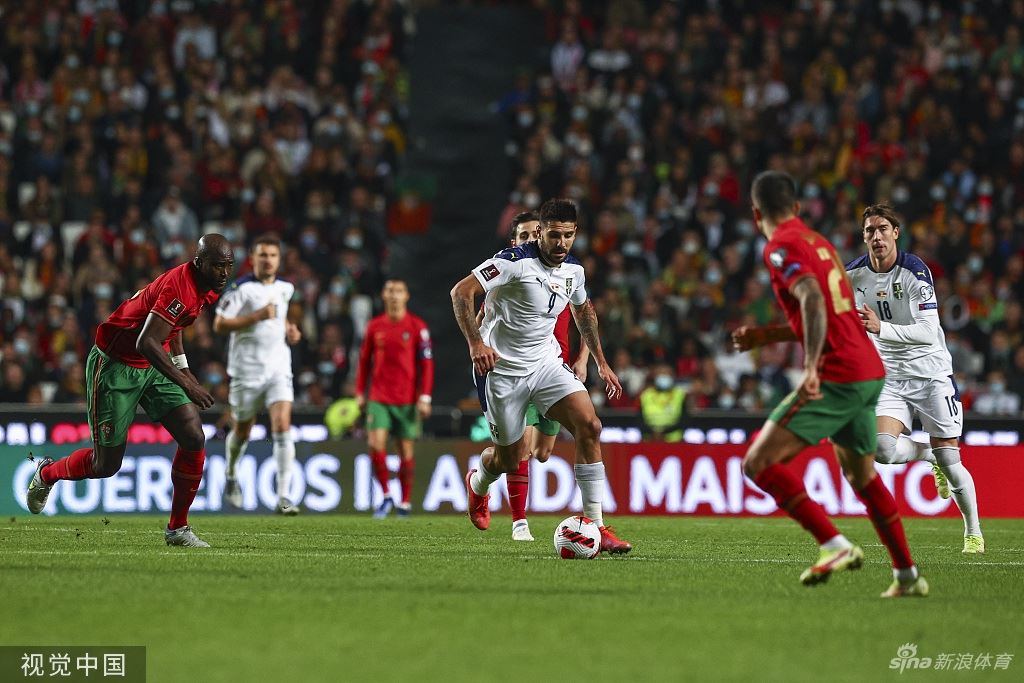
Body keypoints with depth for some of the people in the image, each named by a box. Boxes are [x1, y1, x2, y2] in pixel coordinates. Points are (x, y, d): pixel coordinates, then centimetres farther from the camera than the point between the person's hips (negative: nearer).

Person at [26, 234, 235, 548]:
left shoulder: (205, 287, 0)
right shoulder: (180, 288, -29)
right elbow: (146, 343, -34)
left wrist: (183, 369, 21)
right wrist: (186, 384, -36)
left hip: (153, 367, 8)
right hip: (115, 366, -8)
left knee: (194, 439, -6)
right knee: (107, 464, 1)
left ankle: (178, 527, 6)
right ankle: (47, 473, 32)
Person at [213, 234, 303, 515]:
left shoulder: (286, 288, 9)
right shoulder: (241, 288, -9)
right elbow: (219, 325, -14)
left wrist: (289, 329, 10)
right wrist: (257, 317, -21)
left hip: (278, 369, 3)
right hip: (246, 371, -3)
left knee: (282, 427, -15)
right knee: (242, 432, 11)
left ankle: (283, 497, -18)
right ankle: (231, 476, 43)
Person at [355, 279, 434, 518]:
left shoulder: (417, 327, -1)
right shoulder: (375, 326, 7)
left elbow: (426, 363, -1)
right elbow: (365, 361, 14)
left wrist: (425, 397, -7)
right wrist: (360, 393, 11)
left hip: (407, 400, -2)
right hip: (379, 398, 2)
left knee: (406, 452, 2)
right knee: (375, 445, -14)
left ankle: (405, 502, 14)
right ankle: (386, 496, 2)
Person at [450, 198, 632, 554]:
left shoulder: (573, 270, 2)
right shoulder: (516, 261, -19)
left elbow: (583, 310, 24)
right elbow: (461, 291, -22)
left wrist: (601, 362, 22)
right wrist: (476, 343, -32)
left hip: (546, 363, 5)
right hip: (501, 368, -5)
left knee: (589, 426, -16)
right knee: (510, 458, 4)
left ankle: (595, 526, -14)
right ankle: (478, 483, 44)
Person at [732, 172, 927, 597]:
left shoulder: (781, 247, -8)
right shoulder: (817, 241, 20)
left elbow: (813, 300, -24)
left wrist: (812, 369, -32)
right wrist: (767, 336, 31)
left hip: (837, 376, -9)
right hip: (870, 371, 9)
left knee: (759, 463, -11)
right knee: (860, 473, 25)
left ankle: (835, 545, -18)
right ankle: (908, 576, 29)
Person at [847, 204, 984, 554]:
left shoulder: (914, 271, -16)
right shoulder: (854, 274, -3)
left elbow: (929, 332, -25)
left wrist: (881, 328, -34)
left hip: (931, 372, -3)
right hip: (891, 377, 3)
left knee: (950, 460, -5)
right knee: (883, 449, -20)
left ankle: (973, 532, 16)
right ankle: (929, 455, 13)